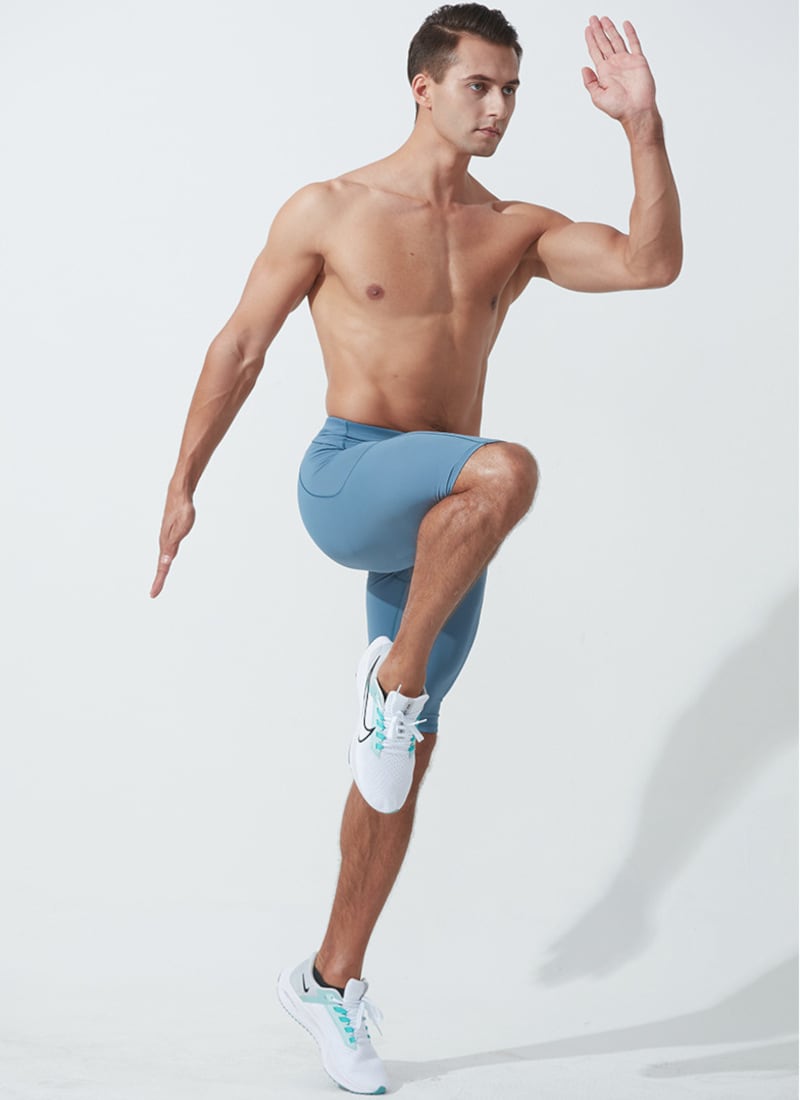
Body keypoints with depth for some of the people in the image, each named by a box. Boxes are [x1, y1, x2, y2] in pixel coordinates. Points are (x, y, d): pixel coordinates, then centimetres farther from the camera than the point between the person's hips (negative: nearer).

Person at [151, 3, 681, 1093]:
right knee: (507, 469, -36)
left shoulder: (516, 229, 10)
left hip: (444, 521, 5)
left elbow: (649, 263, -5)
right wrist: (183, 484, 5)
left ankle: (330, 981, 22)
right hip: (348, 481, -4)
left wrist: (644, 128, -15)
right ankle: (394, 674, -17)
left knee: (406, 759, 7)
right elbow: (240, 349, 5)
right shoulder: (328, 211, 0)